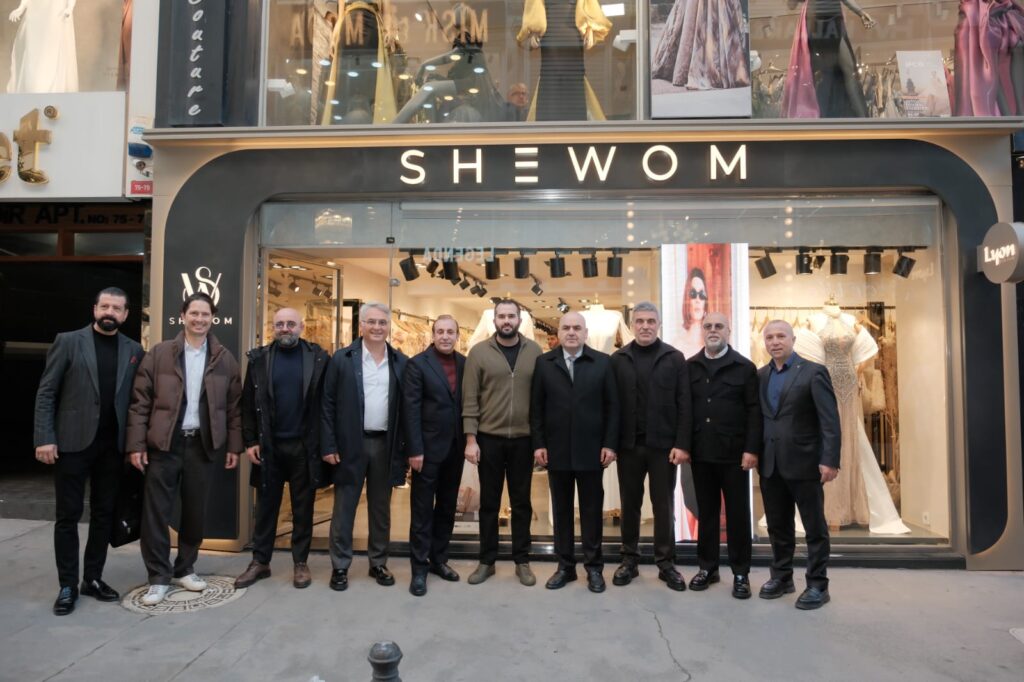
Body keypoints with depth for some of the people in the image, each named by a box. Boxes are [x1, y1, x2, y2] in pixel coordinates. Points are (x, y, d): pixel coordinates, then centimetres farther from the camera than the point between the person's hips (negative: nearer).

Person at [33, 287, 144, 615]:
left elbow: (137, 398, 5)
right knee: (68, 515, 5)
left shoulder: (134, 351, 6)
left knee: (104, 514, 10)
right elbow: (46, 393, -3)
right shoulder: (68, 342, -1)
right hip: (73, 442, -3)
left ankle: (93, 578, 23)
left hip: (112, 445, 3)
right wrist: (45, 438, -11)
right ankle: (68, 585, 15)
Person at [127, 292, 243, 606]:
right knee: (156, 511, 2)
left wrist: (234, 445, 2)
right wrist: (136, 444, -6)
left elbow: (234, 406, 5)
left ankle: (185, 569, 27)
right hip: (164, 443, -1)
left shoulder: (224, 359, 4)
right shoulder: (159, 354, 0)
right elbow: (140, 402, -1)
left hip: (202, 444, 2)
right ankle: (159, 577, 15)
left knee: (195, 510, 11)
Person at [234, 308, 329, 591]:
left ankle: (300, 563, 20)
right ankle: (260, 561, 24)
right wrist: (250, 441, -2)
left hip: (304, 446, -1)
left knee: (302, 507, 9)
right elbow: (248, 403, 4)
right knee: (266, 505, 11)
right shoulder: (259, 358, 3)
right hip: (269, 445, 2)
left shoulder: (318, 358, -2)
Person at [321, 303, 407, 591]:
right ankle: (340, 566, 20)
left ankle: (378, 563, 26)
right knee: (344, 508, 7)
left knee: (381, 508, 13)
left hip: (386, 444, 2)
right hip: (350, 444, -2)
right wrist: (329, 446, -8)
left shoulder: (401, 362, 4)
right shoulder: (342, 358, -2)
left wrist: (406, 447, 0)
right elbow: (328, 405, -3)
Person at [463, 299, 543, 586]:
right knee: (489, 502, 11)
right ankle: (487, 561, 25)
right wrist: (470, 439, -8)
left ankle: (522, 562, 25)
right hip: (489, 438, -1)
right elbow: (470, 399, -3)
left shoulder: (534, 351, 0)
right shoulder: (479, 352, -3)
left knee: (521, 502, 11)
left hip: (523, 439, 1)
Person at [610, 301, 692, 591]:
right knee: (630, 504, 11)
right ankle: (629, 560, 23)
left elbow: (684, 405, -3)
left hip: (663, 444, -1)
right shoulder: (618, 359, 4)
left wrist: (682, 444, -9)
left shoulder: (674, 358, 0)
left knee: (663, 505, 8)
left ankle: (666, 563, 20)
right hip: (629, 444, 1)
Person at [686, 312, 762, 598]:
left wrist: (752, 449, -12)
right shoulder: (691, 367, 7)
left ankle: (741, 573, 18)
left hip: (734, 453, -2)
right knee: (706, 512, 11)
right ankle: (707, 567, 23)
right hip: (701, 453, 2)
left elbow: (754, 411, -5)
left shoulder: (745, 367, 0)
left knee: (737, 514, 7)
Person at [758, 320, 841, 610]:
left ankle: (818, 585, 17)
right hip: (770, 464, 5)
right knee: (777, 526, 14)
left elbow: (830, 420, -11)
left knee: (814, 527, 6)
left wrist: (830, 460, -17)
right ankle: (781, 577, 28)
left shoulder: (814, 372, -6)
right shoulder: (760, 376, 10)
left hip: (804, 462, -5)